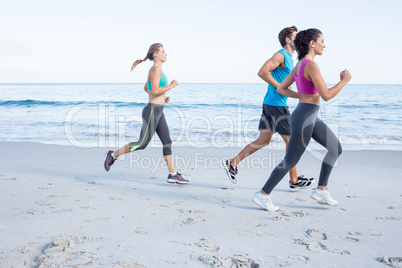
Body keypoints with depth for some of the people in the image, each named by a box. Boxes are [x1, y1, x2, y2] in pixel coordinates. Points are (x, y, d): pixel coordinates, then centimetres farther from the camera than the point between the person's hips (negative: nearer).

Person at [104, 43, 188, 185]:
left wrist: (162, 97, 18)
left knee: (167, 142, 6)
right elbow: (155, 91, -24)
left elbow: (146, 88, 25)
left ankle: (173, 174, 8)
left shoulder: (156, 69, 15)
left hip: (158, 112, 10)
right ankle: (113, 155, 15)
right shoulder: (155, 69, -14)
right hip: (152, 111, -10)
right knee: (142, 144, -1)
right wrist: (172, 85, -13)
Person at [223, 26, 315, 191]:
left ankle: (232, 163, 10)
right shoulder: (280, 55, -11)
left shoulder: (289, 58, 19)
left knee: (264, 140, 9)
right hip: (276, 104, -9)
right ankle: (294, 181, 11)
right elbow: (262, 72, -23)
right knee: (291, 140, 0)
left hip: (270, 103, 9)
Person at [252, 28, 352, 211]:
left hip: (310, 117, 10)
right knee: (290, 161, 1)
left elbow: (281, 89, 14)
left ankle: (321, 190, 20)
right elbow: (326, 96, -22)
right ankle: (263, 195, 15)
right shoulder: (311, 65, -19)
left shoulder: (299, 64, 10)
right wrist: (344, 81, -8)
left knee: (336, 148, 14)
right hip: (304, 117, -10)